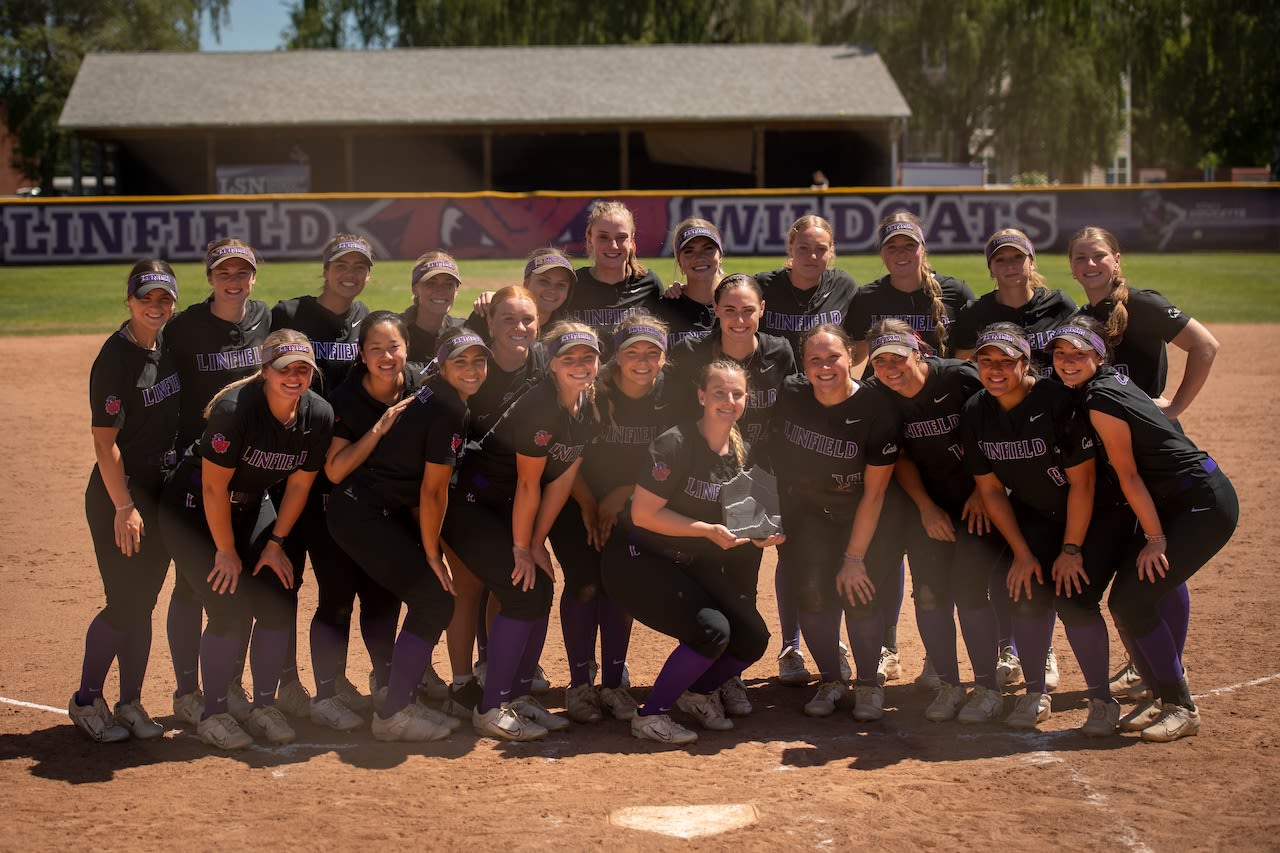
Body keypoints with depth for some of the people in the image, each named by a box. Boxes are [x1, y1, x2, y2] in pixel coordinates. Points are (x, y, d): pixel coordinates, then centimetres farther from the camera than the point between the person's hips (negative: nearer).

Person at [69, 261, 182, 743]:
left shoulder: (168, 347, 6)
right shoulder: (115, 358, -16)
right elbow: (104, 440, -17)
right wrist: (124, 507, -19)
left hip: (162, 493, 7)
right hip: (117, 497, -7)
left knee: (143, 604, 11)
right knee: (125, 604, -4)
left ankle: (130, 703, 19)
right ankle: (86, 702, 12)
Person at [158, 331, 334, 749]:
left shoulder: (319, 416, -13)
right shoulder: (236, 408, -30)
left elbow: (299, 484, -1)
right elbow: (213, 487, -23)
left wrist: (275, 543, 0)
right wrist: (226, 552, -16)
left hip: (252, 507, 6)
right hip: (195, 508, -6)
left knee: (279, 603, -4)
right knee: (229, 609, -13)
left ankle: (264, 707, 13)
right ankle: (213, 714, 3)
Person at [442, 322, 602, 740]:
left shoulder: (590, 412, -1)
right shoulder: (539, 407, -26)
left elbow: (562, 481, 0)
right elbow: (528, 484, -20)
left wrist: (537, 543, -2)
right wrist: (521, 548, -12)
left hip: (507, 508, 8)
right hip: (470, 502, -8)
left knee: (542, 592, 2)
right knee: (523, 594, -15)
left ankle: (519, 695, 16)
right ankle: (491, 710, -8)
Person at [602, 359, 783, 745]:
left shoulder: (740, 452, 3)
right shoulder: (676, 444, -21)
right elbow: (643, 513, -22)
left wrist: (758, 533, -9)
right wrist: (709, 531, -24)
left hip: (691, 565, 8)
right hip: (639, 561, -7)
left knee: (753, 638, -3)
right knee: (712, 629, -25)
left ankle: (699, 692, 26)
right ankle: (650, 716, -6)